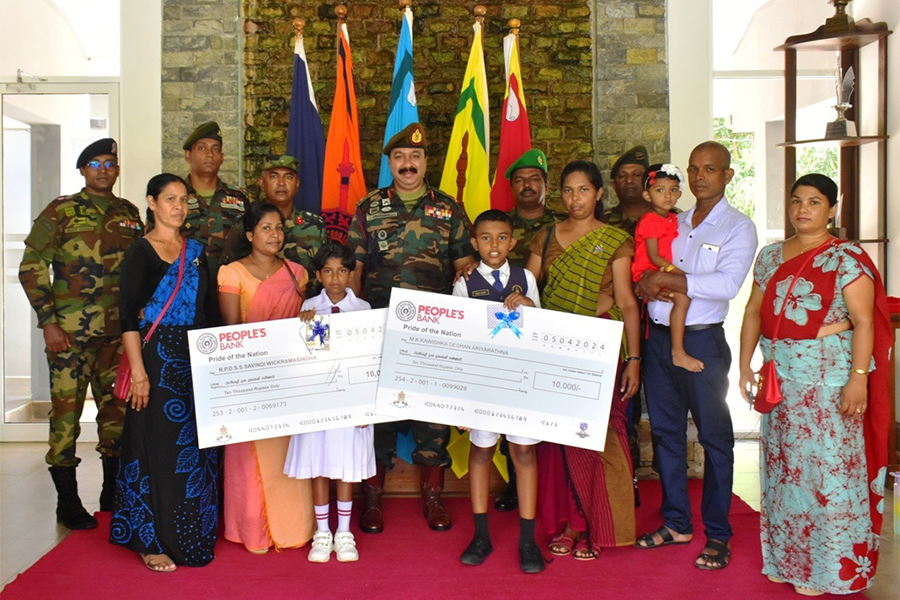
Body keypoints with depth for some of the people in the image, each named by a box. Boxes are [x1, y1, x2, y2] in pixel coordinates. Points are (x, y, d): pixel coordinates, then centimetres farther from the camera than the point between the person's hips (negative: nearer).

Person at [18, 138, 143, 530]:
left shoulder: (129, 213, 13)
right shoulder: (61, 211, 0)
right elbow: (31, 267, -2)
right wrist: (48, 321, -9)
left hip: (119, 330, 4)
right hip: (70, 331, -4)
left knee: (117, 408, 8)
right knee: (67, 409, -2)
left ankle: (113, 496, 22)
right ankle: (68, 504, 9)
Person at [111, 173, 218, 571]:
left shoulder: (196, 252, 14)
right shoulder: (140, 252, -3)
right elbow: (128, 315, -10)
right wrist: (137, 370, -17)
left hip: (195, 360, 6)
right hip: (156, 359, -6)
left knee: (194, 446, 8)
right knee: (156, 445, -2)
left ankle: (191, 534, 20)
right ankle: (152, 541, 8)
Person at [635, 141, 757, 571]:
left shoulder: (738, 227, -2)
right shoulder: (673, 224, 14)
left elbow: (728, 283, -16)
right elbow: (641, 267, 13)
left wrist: (670, 281, -18)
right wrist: (645, 284, -9)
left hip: (702, 341, -5)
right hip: (657, 338, 6)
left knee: (714, 436, 2)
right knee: (666, 432, 11)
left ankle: (717, 535, 13)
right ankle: (676, 522, 25)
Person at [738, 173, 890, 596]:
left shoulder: (846, 258, -6)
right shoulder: (771, 256, 12)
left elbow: (864, 322, -11)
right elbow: (753, 312, 14)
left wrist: (858, 377, -19)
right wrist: (745, 366, 10)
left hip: (828, 376, -6)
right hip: (780, 374, 6)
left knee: (826, 465, -2)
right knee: (781, 464, 11)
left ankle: (825, 568, 12)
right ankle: (787, 558, 26)